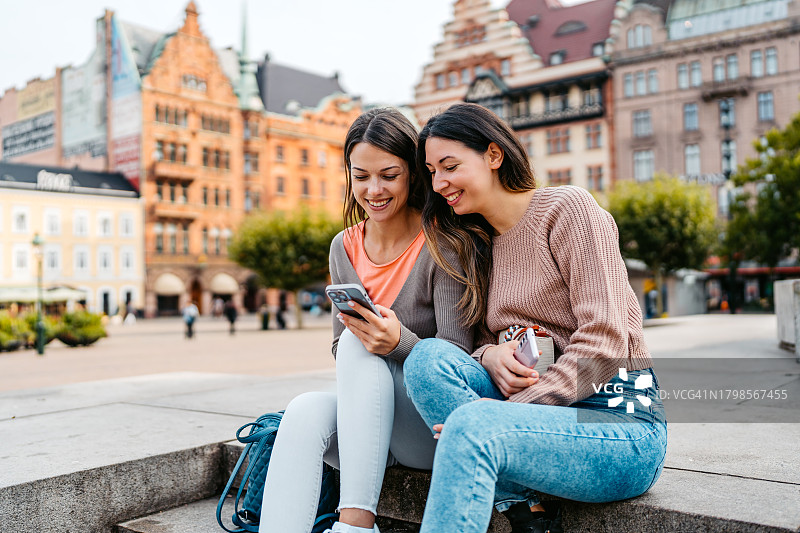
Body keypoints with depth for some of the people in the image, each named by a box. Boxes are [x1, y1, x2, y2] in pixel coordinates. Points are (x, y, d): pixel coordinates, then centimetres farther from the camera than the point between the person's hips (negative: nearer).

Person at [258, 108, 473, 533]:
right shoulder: (345, 248, 6)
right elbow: (340, 346, 11)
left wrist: (399, 342, -33)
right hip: (361, 425, 4)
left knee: (358, 344, -29)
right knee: (305, 410, -28)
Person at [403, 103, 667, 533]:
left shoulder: (567, 207, -6)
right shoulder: (478, 245, 17)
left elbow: (604, 342, -14)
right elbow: (485, 340, 16)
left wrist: (509, 410, -19)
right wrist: (488, 356, -9)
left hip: (620, 419, -6)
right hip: (538, 412, 7)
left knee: (474, 425, -33)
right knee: (428, 356, -17)